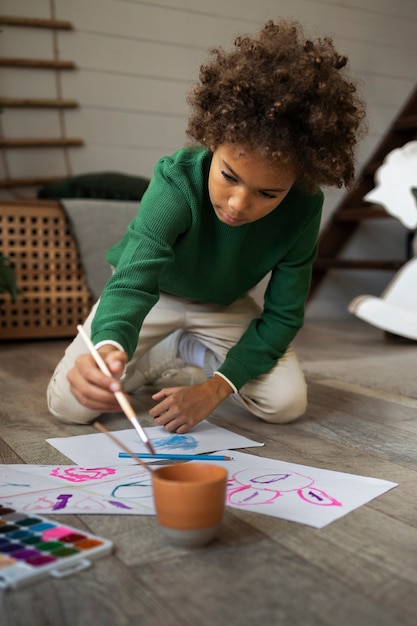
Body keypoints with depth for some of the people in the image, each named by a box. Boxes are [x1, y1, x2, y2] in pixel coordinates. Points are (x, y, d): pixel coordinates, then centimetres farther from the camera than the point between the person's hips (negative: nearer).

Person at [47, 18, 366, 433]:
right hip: (154, 294, -2)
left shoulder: (302, 210, -27)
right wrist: (109, 347, -71)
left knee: (287, 403, -15)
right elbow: (134, 281, -47)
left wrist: (216, 389, -29)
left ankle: (169, 359, 6)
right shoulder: (177, 183, -35)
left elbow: (282, 315, -19)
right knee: (70, 403, -17)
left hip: (223, 306, 3)